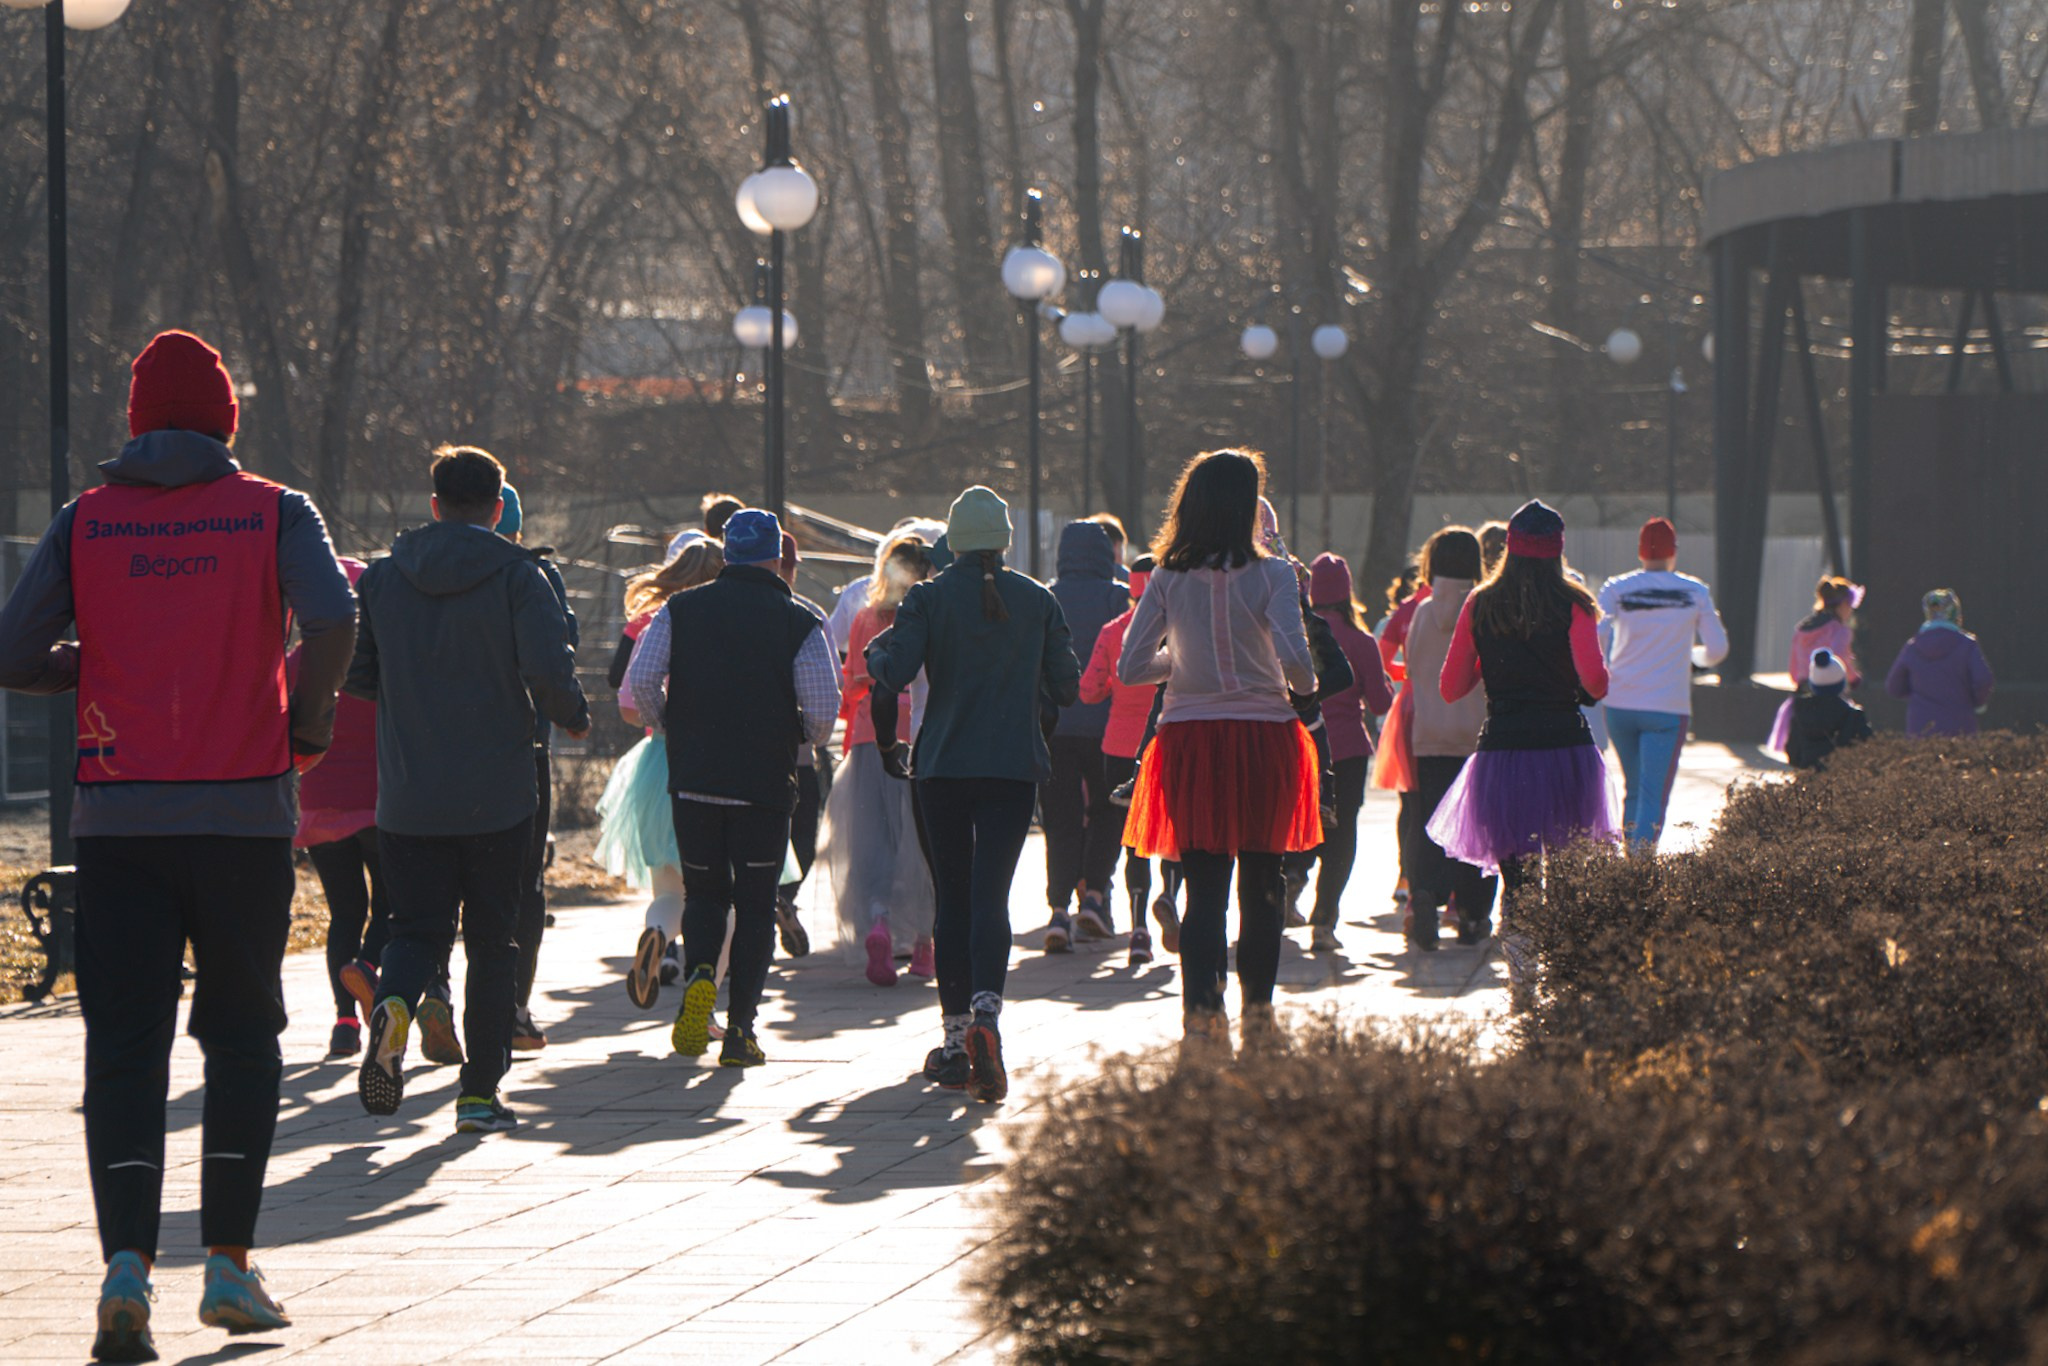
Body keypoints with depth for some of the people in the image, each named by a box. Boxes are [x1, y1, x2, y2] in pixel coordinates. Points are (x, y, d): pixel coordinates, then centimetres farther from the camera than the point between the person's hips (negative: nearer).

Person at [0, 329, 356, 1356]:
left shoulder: (86, 522, 4)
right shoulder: (275, 513, 0)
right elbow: (332, 622, -16)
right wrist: (307, 724, -1)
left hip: (119, 815, 1)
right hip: (245, 811, -1)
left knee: (124, 1045, 2)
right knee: (241, 1036, 12)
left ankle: (127, 1264, -13)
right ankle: (229, 1264, 11)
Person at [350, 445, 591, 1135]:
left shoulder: (383, 574, 3)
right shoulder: (517, 575, -6)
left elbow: (356, 676, 6)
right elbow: (550, 670, -18)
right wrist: (575, 717, 3)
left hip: (407, 798, 2)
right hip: (496, 795, -2)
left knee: (417, 926, 9)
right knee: (492, 940, 9)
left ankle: (394, 1002, -24)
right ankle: (480, 1092, 8)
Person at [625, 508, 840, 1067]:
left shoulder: (681, 610, 3)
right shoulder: (799, 623, -2)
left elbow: (640, 680, -7)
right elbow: (824, 707, -11)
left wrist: (669, 727, 11)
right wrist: (804, 737, 12)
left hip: (692, 781, 2)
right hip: (765, 784, -2)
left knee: (704, 892, 17)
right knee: (755, 906, 8)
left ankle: (699, 977, -12)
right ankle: (740, 1031, 3)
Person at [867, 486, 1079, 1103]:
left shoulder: (929, 598, -3)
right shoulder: (1038, 600, 3)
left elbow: (895, 674, -13)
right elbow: (1067, 687, 7)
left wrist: (876, 651, 9)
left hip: (943, 767, 0)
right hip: (1014, 768, 0)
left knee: (953, 899, 10)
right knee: (990, 895, -6)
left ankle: (954, 1040, 12)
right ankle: (985, 1011, -32)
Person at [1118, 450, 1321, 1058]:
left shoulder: (1168, 580, 0)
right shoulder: (1271, 575, -9)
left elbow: (1130, 667, -1)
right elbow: (1295, 660, -18)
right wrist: (1305, 685, 5)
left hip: (1189, 737, 2)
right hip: (1263, 735, -1)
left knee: (1204, 887, 2)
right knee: (1261, 885, 13)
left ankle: (1202, 1012, -14)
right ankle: (1257, 1010, 24)